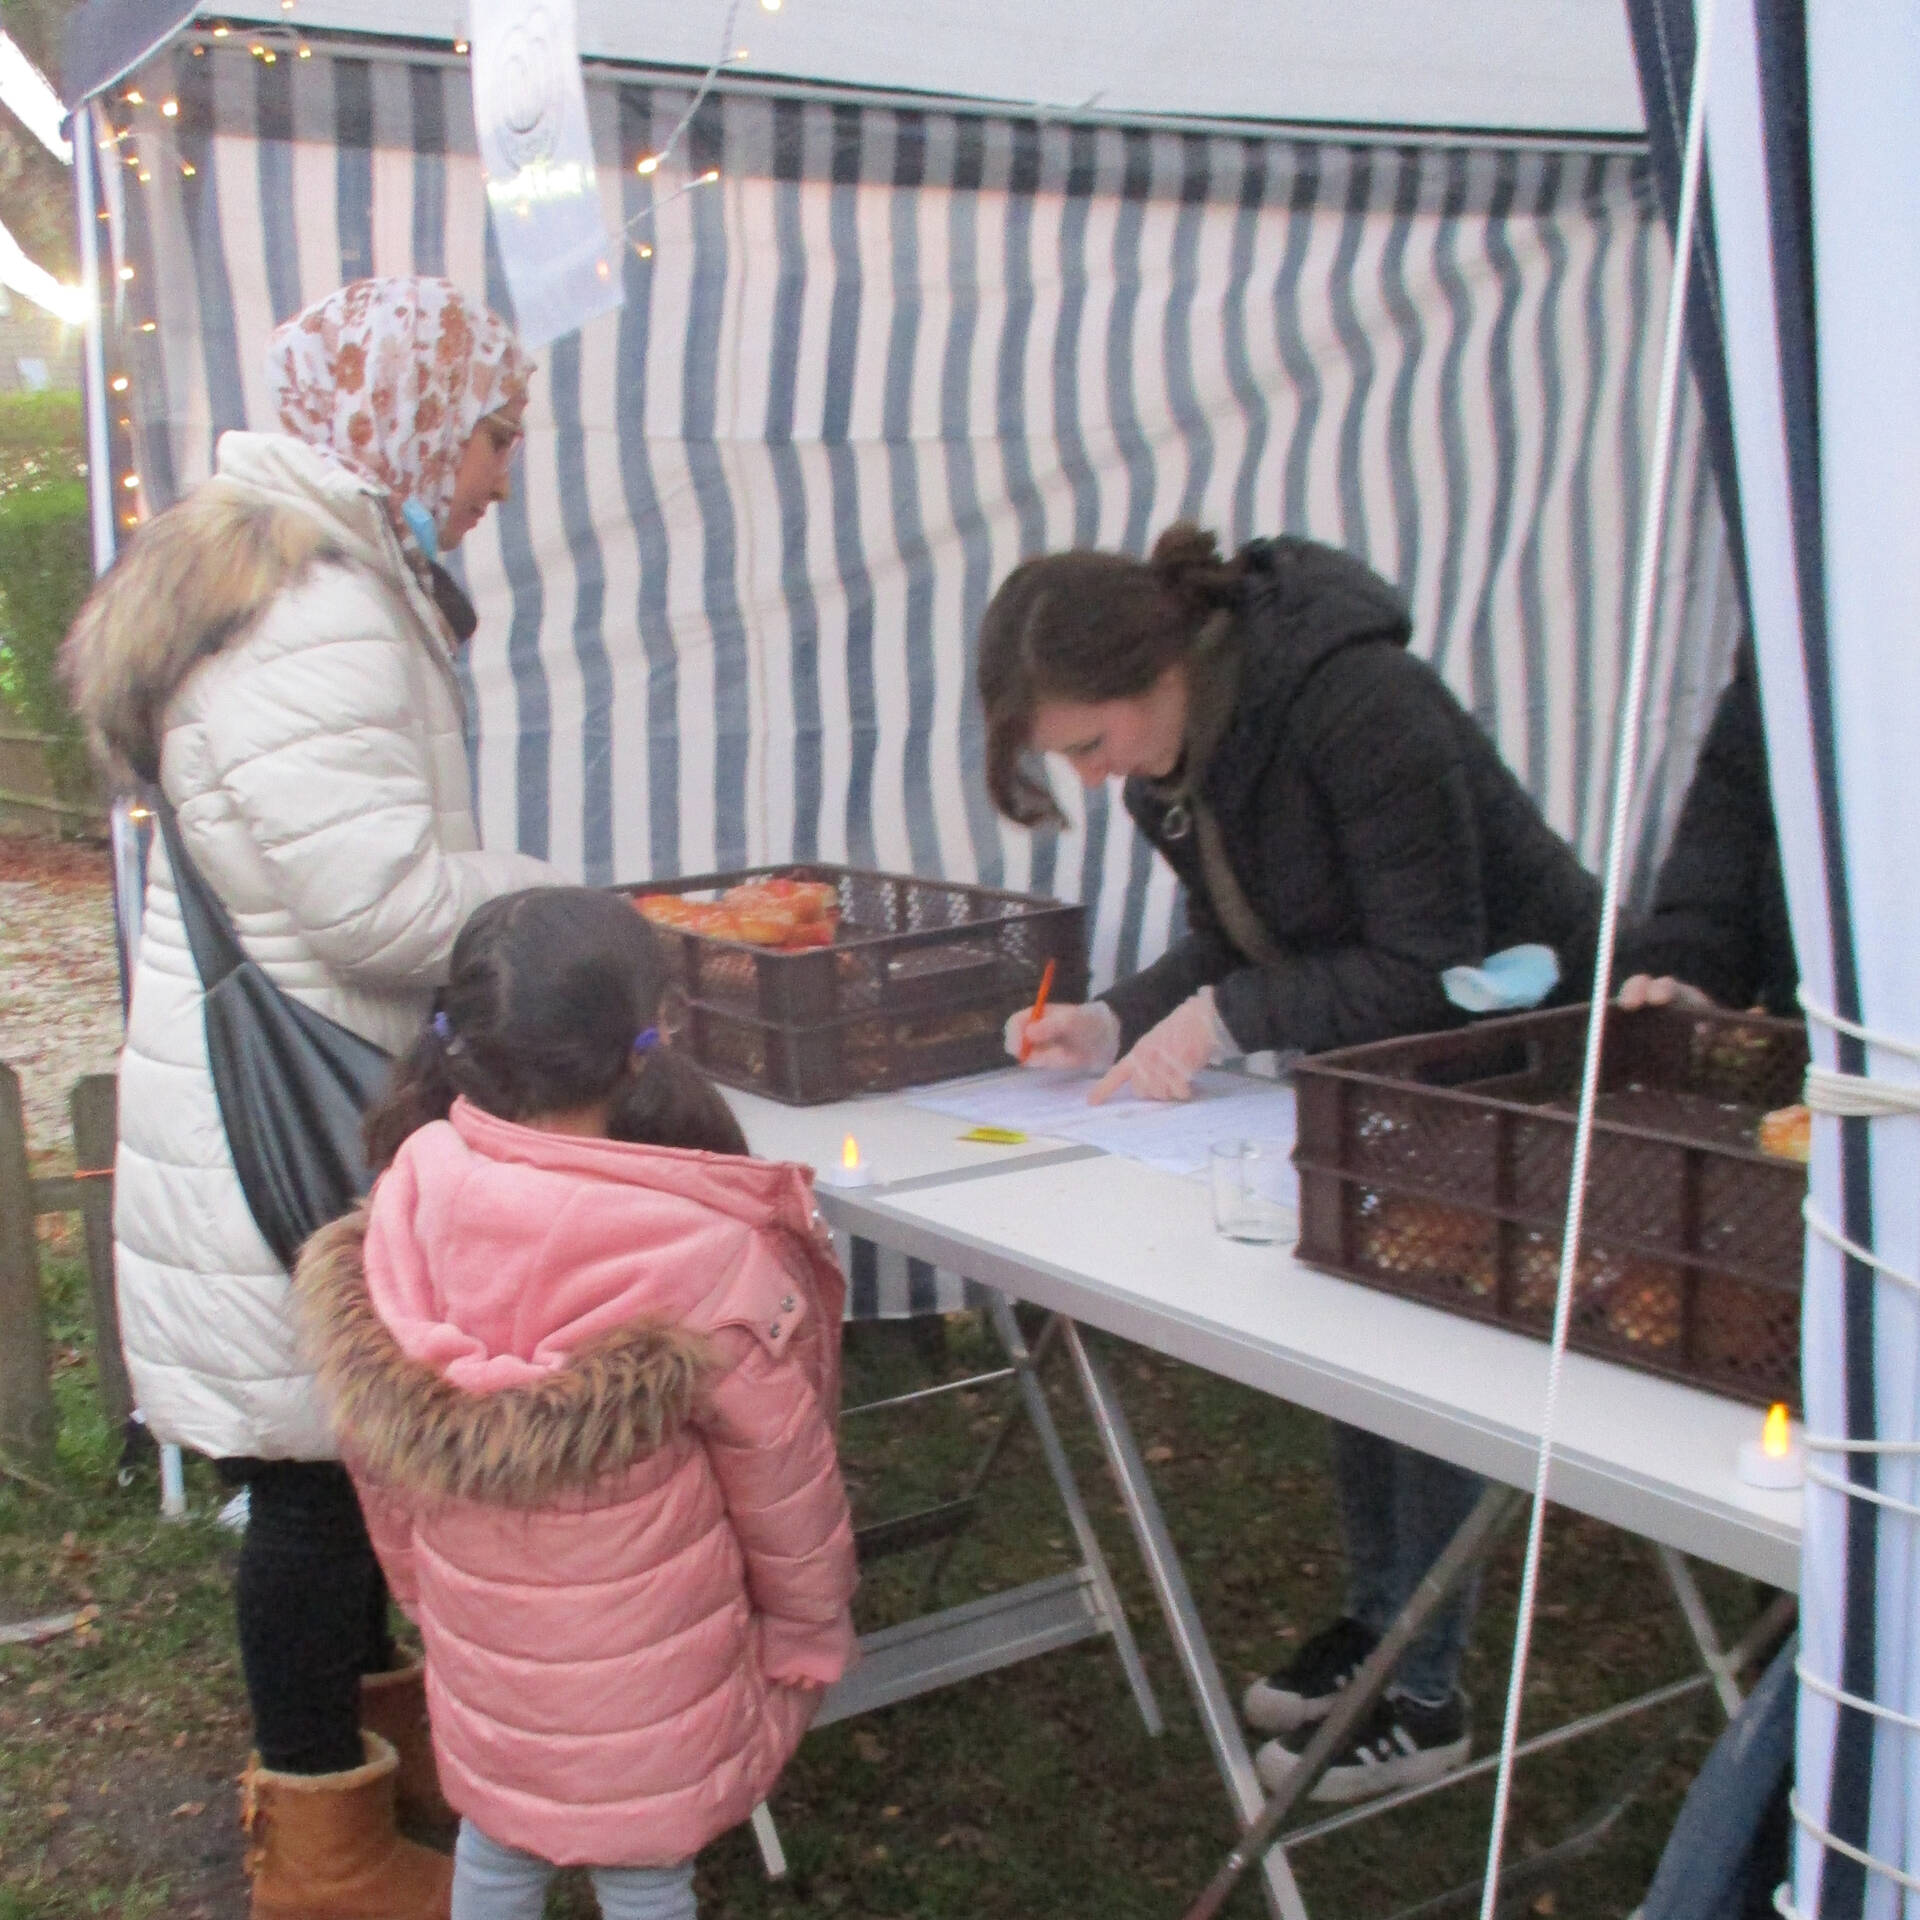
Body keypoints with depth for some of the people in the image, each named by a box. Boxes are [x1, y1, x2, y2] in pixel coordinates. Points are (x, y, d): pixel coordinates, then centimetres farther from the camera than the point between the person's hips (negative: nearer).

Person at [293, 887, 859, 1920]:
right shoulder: (703, 1255, -28)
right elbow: (781, 1475, -14)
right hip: (642, 1672, -4)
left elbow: (377, 1452, -1)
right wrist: (811, 1631, 4)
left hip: (477, 1641, 4)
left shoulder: (407, 1207, -15)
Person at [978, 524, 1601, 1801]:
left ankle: (1425, 1696, 10)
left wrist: (1223, 1019, -29)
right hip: (1375, 1061, 8)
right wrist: (1117, 1023, -14)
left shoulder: (1357, 704, -32)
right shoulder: (1179, 749, -6)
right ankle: (1379, 1619, 29)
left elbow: (1429, 974, -29)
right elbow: (1234, 943, 3)